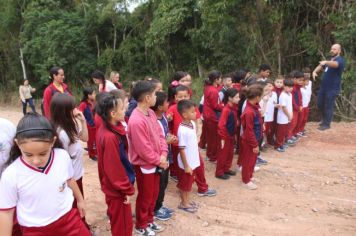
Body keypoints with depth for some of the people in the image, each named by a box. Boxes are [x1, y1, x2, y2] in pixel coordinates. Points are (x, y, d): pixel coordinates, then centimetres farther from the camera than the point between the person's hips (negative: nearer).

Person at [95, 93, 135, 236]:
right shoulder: (110, 137, -31)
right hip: (117, 189, -9)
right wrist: (127, 189, -15)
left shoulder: (105, 129, -2)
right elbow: (114, 169, -24)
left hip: (112, 186, 9)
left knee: (117, 221, 28)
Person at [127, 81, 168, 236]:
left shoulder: (151, 113, 0)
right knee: (145, 197, 11)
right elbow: (143, 149, -26)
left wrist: (163, 154, -8)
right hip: (144, 165, -8)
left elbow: (159, 134, 4)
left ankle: (149, 220, 43)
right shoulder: (136, 121, -28)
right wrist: (159, 161, -14)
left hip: (155, 163, 8)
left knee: (154, 194, 22)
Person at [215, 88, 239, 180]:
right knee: (223, 154, 4)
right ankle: (219, 172, 16)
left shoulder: (234, 108, 3)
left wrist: (234, 134, 15)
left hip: (232, 135, 9)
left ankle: (227, 169, 34)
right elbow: (221, 125, -23)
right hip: (226, 136, -8)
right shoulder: (226, 110, -24)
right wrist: (222, 138, -21)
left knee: (230, 153, 19)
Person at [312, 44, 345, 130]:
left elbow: (335, 64, -35)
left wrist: (326, 62, -56)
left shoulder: (340, 60, -12)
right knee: (320, 104, 15)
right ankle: (324, 120, 34)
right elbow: (320, 66, 14)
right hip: (323, 87, 8)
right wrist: (314, 71, -9)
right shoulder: (329, 60, 16)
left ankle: (326, 124, 11)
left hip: (332, 88, -8)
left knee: (328, 106, -1)